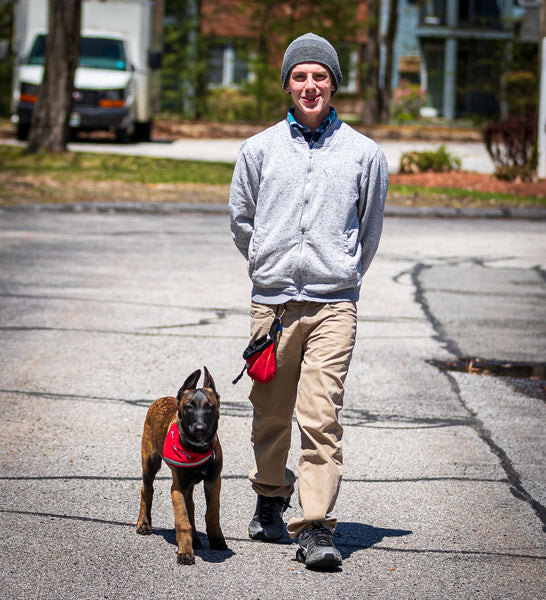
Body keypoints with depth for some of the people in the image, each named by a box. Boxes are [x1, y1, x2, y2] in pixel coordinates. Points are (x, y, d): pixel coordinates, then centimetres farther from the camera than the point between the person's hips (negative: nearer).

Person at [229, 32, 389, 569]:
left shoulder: (363, 153, 5)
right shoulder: (259, 149, 7)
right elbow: (240, 218, 18)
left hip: (333, 303, -2)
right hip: (271, 300, 2)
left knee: (321, 417, -11)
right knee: (270, 411, 12)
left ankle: (316, 528, -12)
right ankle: (270, 498, 35)